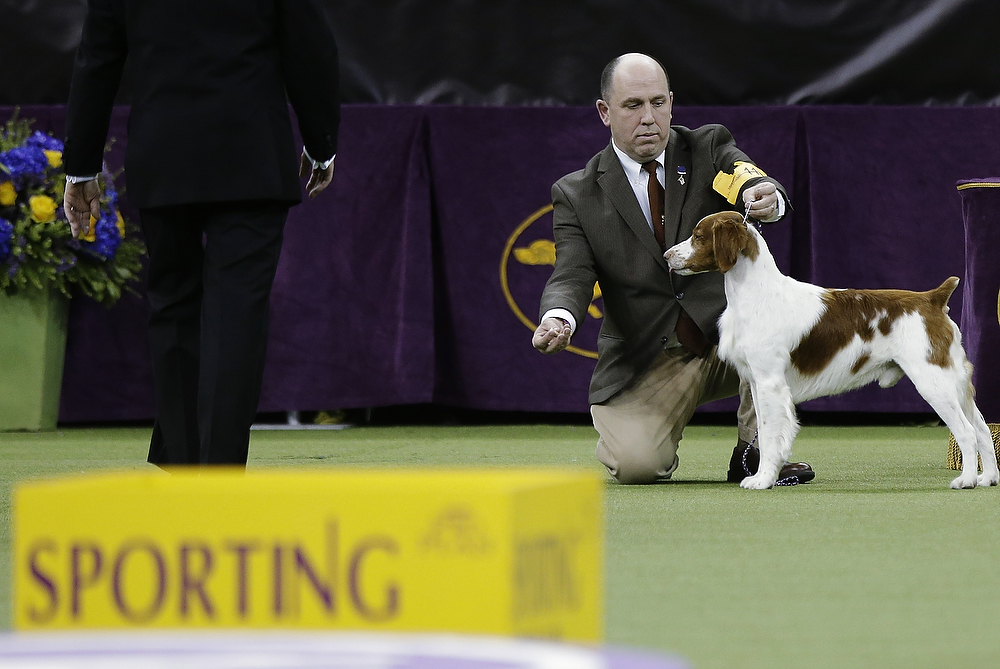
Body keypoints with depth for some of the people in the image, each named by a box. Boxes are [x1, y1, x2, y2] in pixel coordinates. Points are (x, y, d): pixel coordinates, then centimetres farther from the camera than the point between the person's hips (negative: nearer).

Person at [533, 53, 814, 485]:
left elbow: (747, 180, -17)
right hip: (646, 360, -2)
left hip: (728, 338, 2)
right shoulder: (578, 195, 1)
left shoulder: (708, 149, 3)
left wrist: (764, 196, -44)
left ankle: (756, 452, -14)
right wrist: (558, 319, -33)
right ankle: (623, 432, 13)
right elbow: (572, 275, -8)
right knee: (637, 465, -26)